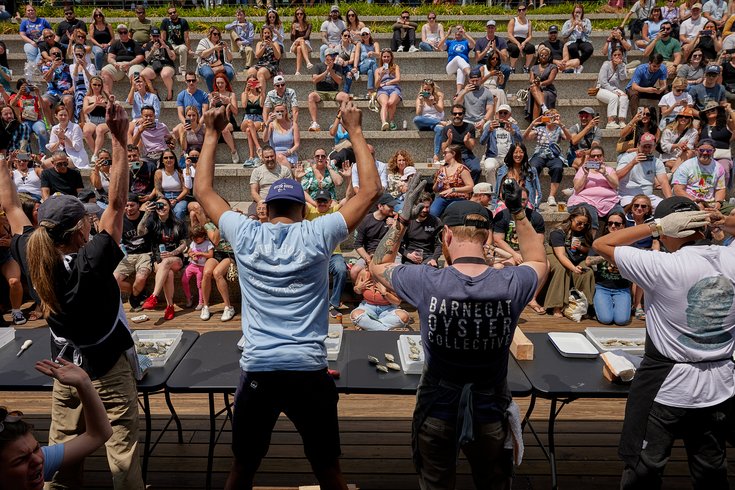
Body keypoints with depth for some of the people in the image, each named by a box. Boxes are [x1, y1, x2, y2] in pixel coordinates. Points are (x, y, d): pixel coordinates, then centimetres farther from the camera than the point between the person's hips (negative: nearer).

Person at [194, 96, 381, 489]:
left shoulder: (245, 234, 1)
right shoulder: (318, 234, -3)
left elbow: (202, 190, 16)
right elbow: (371, 191, 3)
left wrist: (212, 134, 23)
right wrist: (355, 131, 10)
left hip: (257, 371, 2)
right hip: (309, 371, -1)